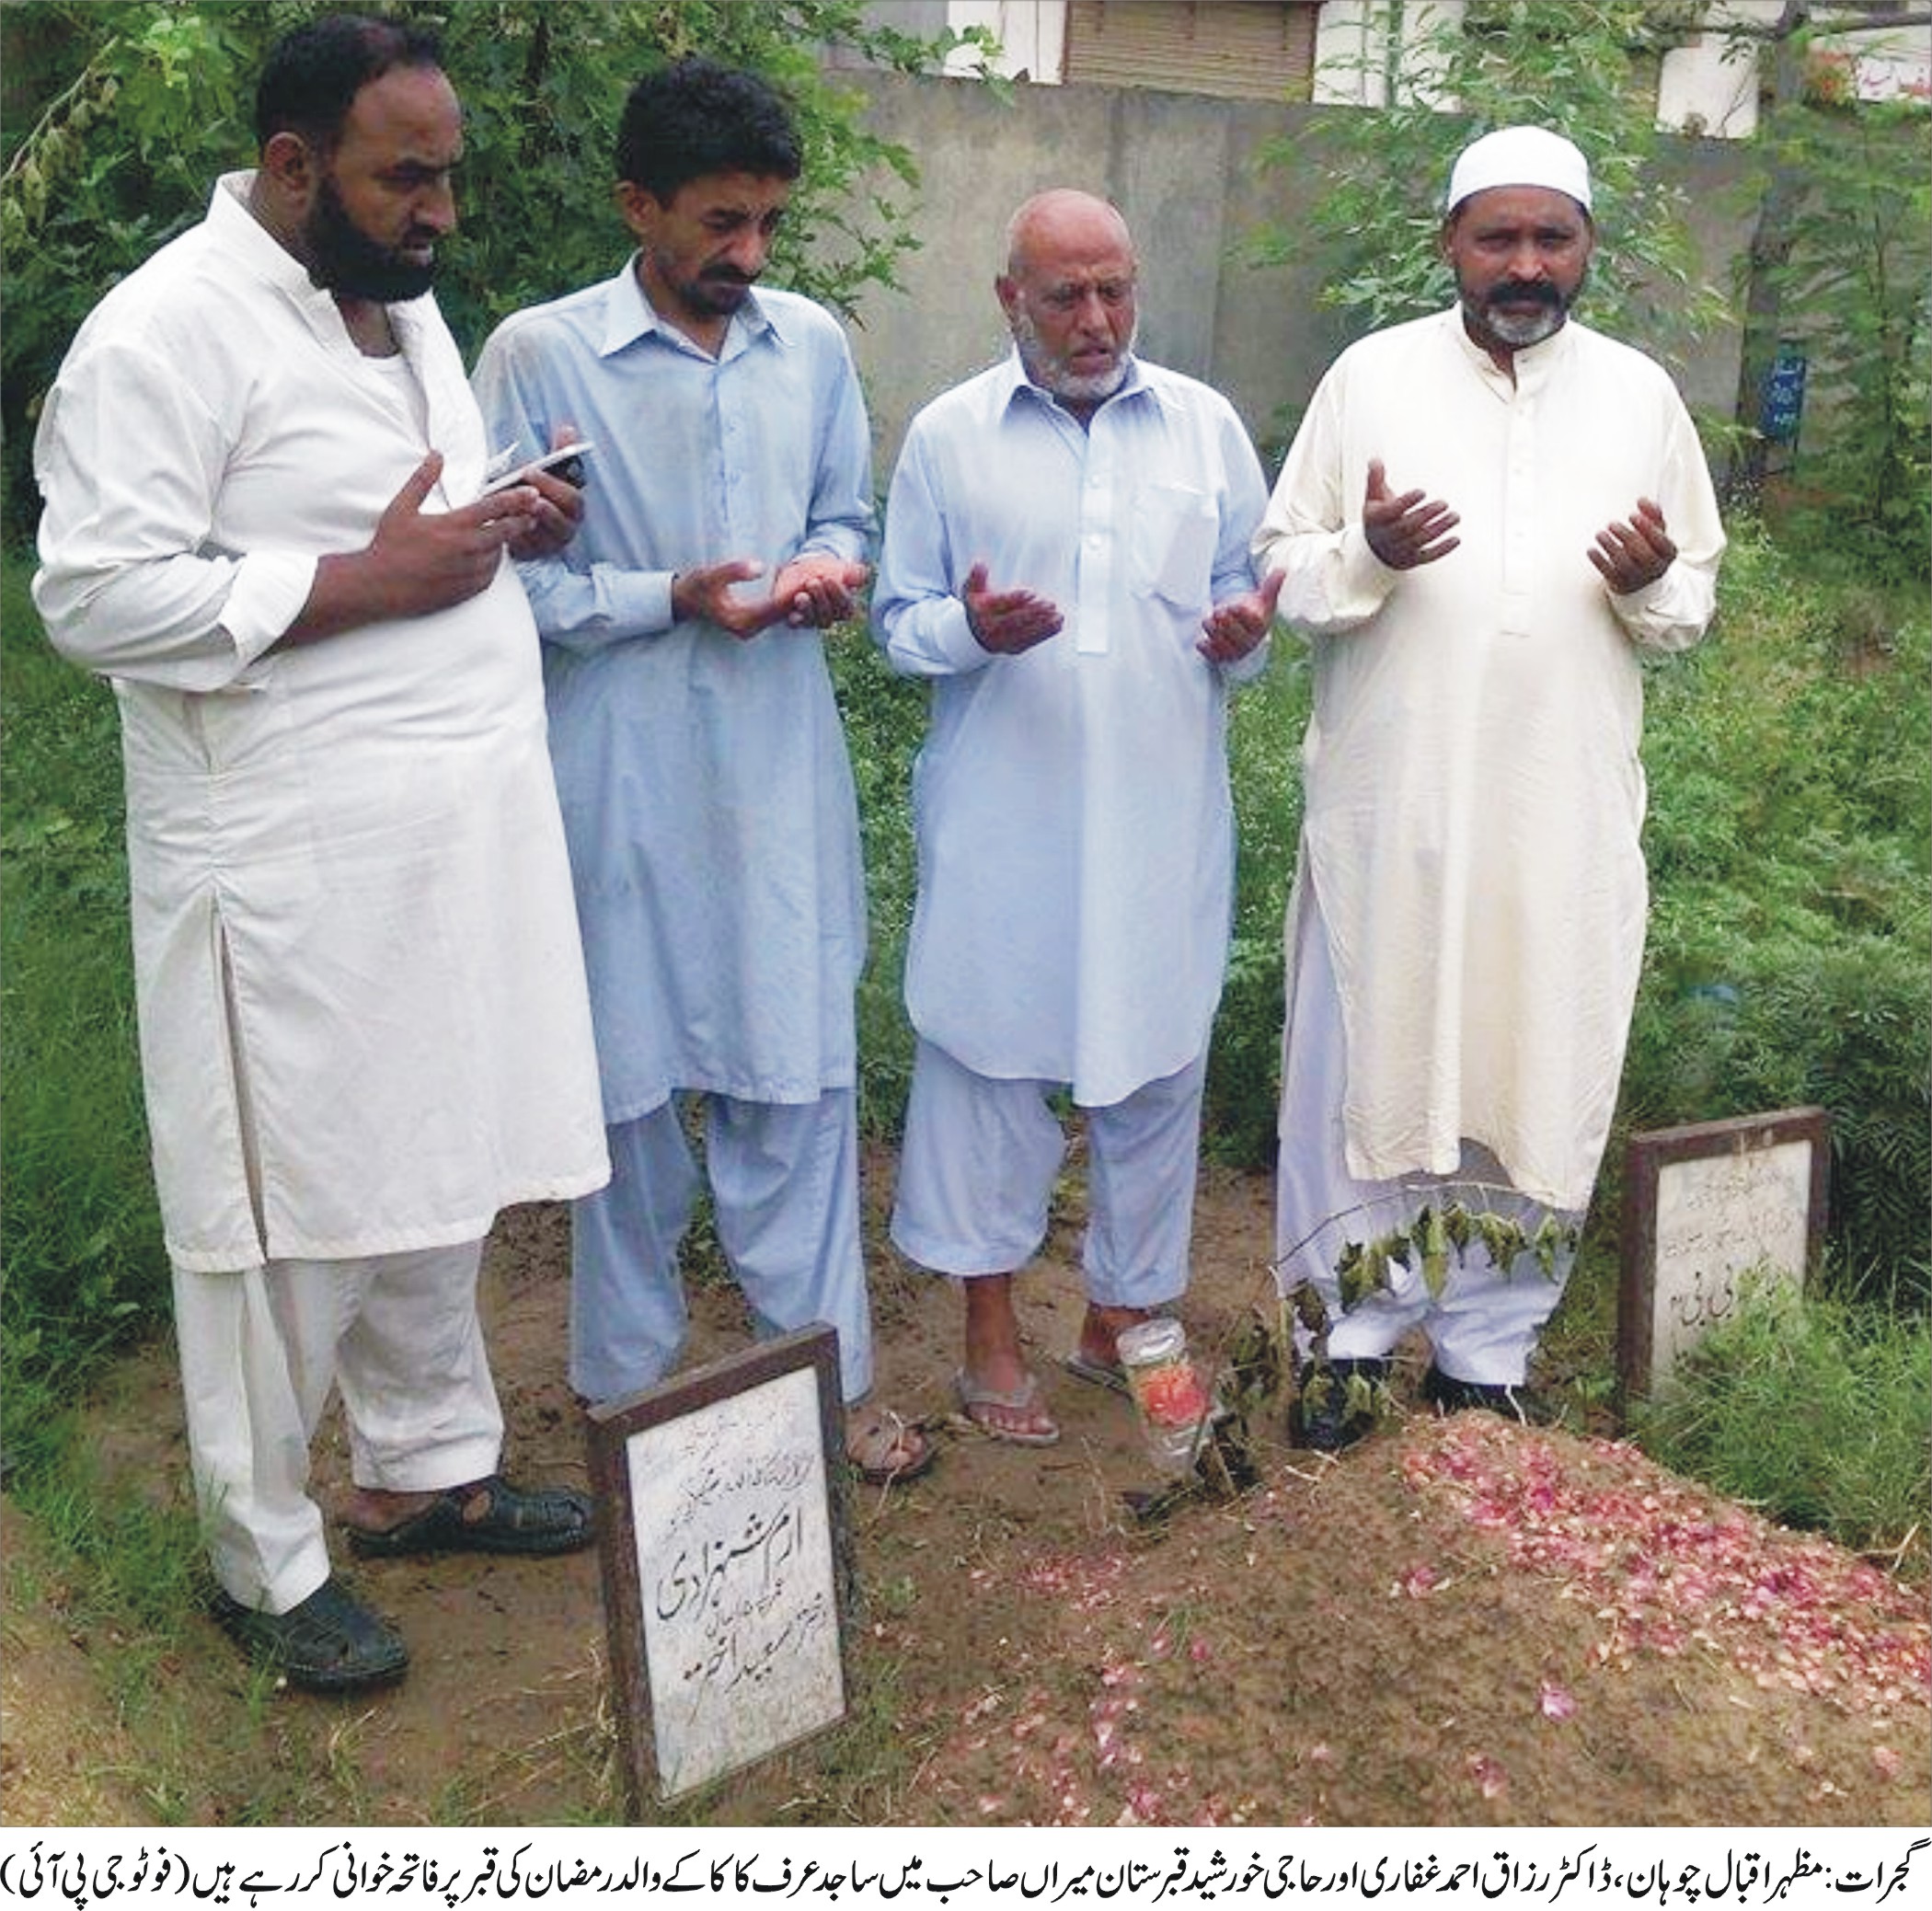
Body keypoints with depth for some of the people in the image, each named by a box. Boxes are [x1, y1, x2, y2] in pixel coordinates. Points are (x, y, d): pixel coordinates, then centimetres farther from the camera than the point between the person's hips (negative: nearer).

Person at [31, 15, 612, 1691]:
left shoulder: (402, 306, 14)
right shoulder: (170, 329, -14)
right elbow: (100, 595, -20)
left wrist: (504, 526, 4)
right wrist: (377, 579, -21)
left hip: (450, 852, 8)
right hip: (294, 876, -8)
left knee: (438, 1176, 18)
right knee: (297, 1219, 3)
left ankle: (426, 1469, 37)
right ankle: (265, 1564, 22)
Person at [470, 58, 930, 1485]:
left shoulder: (814, 346, 6)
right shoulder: (538, 355, -7)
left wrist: (829, 566, -6)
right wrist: (672, 598, -18)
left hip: (782, 773, 3)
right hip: (622, 777, -3)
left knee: (798, 1071, 7)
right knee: (630, 1073, 9)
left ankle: (826, 1372, 22)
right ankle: (630, 1376, 27)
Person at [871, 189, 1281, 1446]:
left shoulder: (1207, 426, 8)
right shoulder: (949, 436, 3)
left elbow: (1250, 595, 13)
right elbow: (898, 619, 4)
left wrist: (1242, 638, -10)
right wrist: (969, 630, -17)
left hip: (1164, 814, 2)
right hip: (1001, 815, -2)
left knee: (1156, 1059, 8)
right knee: (990, 1051, 4)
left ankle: (1123, 1312, 26)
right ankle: (992, 1327, 20)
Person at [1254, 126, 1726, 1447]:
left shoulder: (1642, 395, 10)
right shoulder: (1372, 375, 4)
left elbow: (1697, 602, 13)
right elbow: (1285, 561, 3)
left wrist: (1654, 584, -10)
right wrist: (1367, 556, -18)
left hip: (1566, 809, 2)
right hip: (1389, 799, -1)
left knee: (1535, 1070, 6)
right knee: (1366, 1055, 4)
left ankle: (1487, 1350, 22)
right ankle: (1357, 1331, 22)